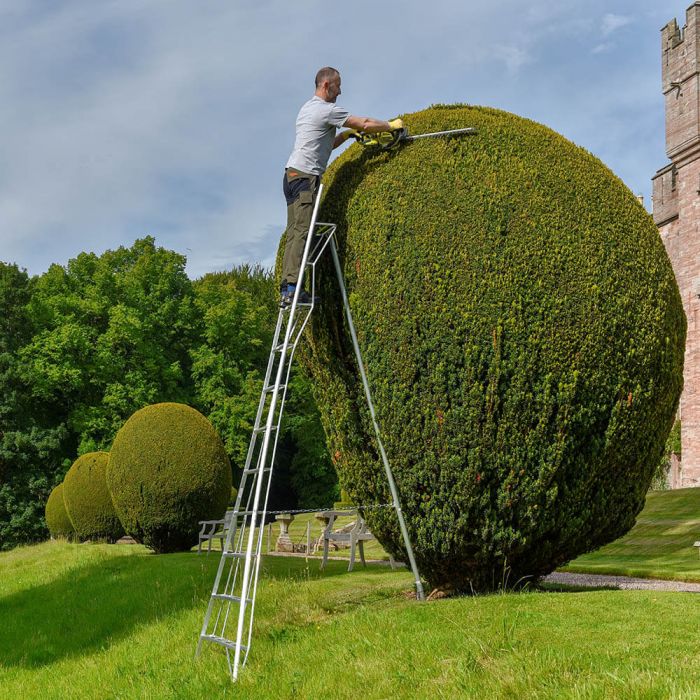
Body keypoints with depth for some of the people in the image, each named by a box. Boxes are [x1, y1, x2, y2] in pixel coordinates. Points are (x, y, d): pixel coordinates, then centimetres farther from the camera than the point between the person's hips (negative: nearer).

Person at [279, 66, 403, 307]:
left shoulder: (307, 108, 23)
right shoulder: (326, 110, -7)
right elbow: (366, 124, -6)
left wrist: (347, 134, 23)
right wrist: (392, 125, 8)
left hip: (292, 175, 10)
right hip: (305, 176, -10)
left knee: (295, 233, 4)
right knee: (301, 232, -15)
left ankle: (286, 289, 0)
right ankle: (292, 287, -23)